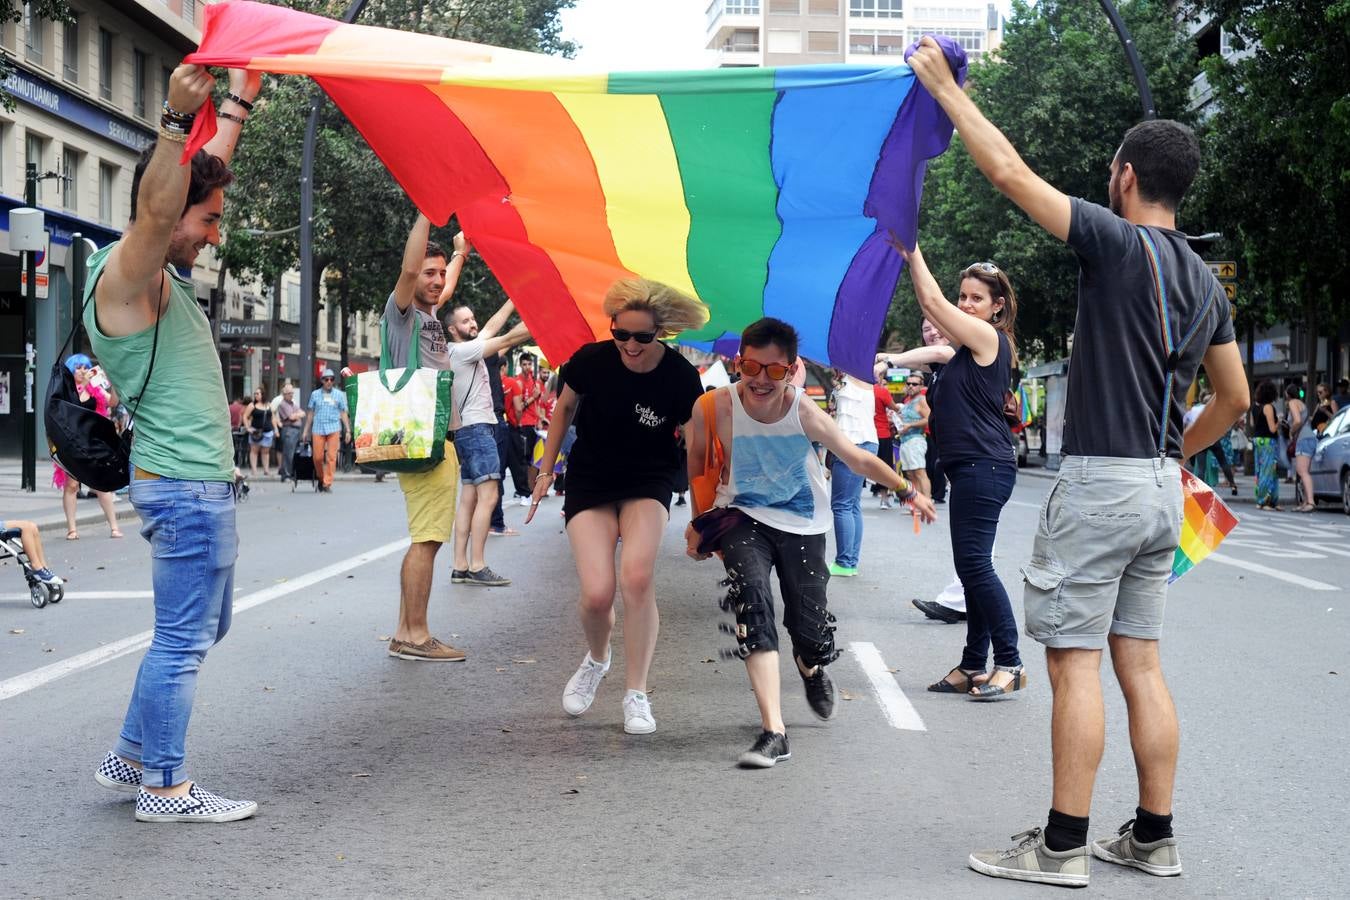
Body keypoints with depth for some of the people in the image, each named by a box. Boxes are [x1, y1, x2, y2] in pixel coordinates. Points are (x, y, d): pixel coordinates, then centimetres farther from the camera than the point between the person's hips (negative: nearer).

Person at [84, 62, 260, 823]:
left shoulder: (163, 275, 13)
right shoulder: (126, 277, -14)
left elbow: (203, 181, 25)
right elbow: (155, 209, -35)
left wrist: (237, 105, 28)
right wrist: (179, 121, -47)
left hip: (201, 482, 10)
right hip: (184, 485, -10)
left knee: (202, 630, 17)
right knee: (183, 640, -3)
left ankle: (131, 759, 25)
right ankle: (164, 789, 6)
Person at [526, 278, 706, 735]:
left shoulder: (680, 377, -16)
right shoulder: (591, 360, -15)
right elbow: (564, 408, 6)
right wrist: (546, 470, 8)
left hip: (648, 484, -1)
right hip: (589, 482, 1)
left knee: (637, 577, -26)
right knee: (597, 594, -15)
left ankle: (636, 696, -8)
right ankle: (596, 659, 23)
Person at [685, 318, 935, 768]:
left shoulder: (805, 413, -20)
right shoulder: (717, 408, -21)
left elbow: (858, 458, -7)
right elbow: (697, 461, -1)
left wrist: (907, 492, -1)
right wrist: (699, 522, 4)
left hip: (802, 524, 1)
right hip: (743, 517, -1)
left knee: (810, 627, 4)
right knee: (752, 603, -27)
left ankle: (811, 668, 47)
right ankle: (773, 731, -28)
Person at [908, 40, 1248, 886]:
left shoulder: (1118, 243, -11)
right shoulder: (1206, 283, 12)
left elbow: (1011, 171, -12)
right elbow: (1235, 399, 18)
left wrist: (945, 85, -1)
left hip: (1099, 482, -8)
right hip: (1161, 487, 8)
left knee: (1075, 660, -3)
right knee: (1140, 662, 12)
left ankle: (1063, 846, 1)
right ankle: (1154, 837, 18)